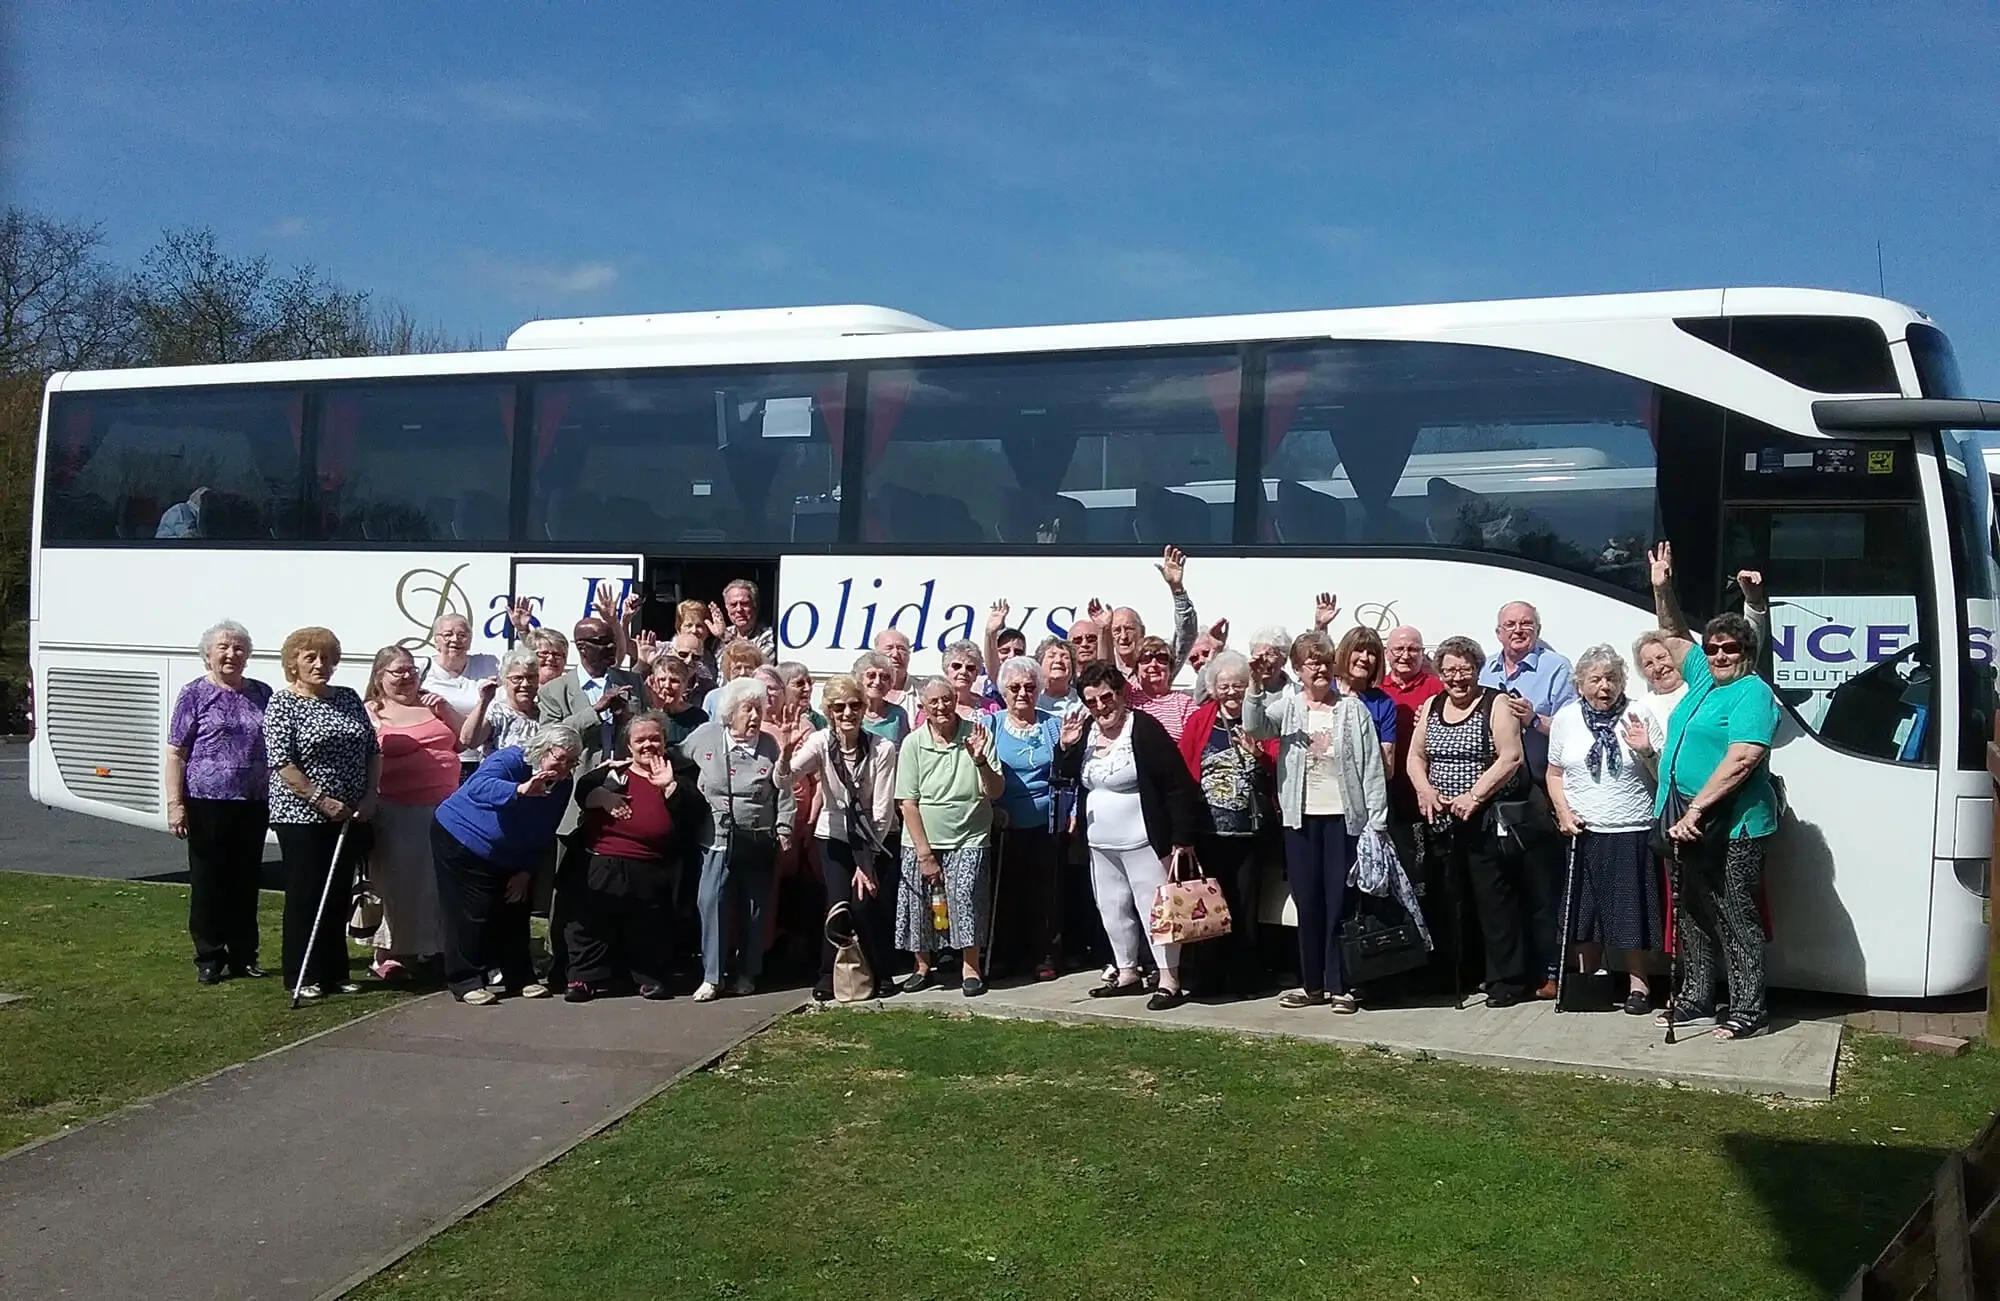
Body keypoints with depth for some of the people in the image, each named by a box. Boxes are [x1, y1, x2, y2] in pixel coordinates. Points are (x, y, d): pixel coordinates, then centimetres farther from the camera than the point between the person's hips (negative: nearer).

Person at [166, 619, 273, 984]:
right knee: (209, 882, 2)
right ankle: (209, 958, 11)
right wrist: (175, 804, -11)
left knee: (247, 882, 9)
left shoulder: (261, 694, 12)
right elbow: (175, 753, -3)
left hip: (253, 804, 4)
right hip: (208, 802, -4)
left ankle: (244, 955, 19)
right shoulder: (194, 695, 0)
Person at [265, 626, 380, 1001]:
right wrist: (322, 801, -17)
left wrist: (370, 795, 0)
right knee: (306, 895, 0)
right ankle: (304, 977, 9)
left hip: (351, 816, 5)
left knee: (340, 893, 11)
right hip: (302, 816, -5)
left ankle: (335, 971, 20)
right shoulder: (282, 703, -6)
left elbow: (373, 751, 13)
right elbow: (281, 763, -14)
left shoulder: (349, 698, 10)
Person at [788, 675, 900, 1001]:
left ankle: (878, 974, 10)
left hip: (873, 837, -1)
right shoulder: (820, 742, -14)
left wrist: (868, 860, -15)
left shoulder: (882, 748, -19)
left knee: (864, 904, -11)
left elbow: (882, 809, -16)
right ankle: (828, 975, 6)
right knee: (838, 904, -12)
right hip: (834, 834, 1)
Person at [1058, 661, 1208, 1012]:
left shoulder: (1145, 729, -15)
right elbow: (1067, 778, 13)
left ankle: (1169, 980, 1)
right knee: (1112, 910, 14)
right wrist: (1066, 747, -6)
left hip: (1143, 841, -7)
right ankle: (1127, 973, 27)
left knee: (1154, 908, -4)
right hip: (1101, 843, 7)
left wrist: (1182, 838, -18)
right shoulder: (1085, 731, 6)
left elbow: (1179, 786, -16)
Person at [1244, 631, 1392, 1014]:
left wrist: (1375, 821, -7)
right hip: (1301, 817, 2)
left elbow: (1374, 767, -1)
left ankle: (1340, 986, 9)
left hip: (1345, 816, -2)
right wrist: (1255, 687, -27)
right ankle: (1311, 984, 16)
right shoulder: (1287, 706, 6)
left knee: (1340, 901, 0)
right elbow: (1253, 727, -13)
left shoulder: (1355, 709, 1)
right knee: (1307, 901, 7)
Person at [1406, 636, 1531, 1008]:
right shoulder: (1431, 707, 13)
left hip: (1486, 820, -5)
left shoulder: (1495, 705, -4)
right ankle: (1454, 976, 19)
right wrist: (1425, 790, -4)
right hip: (1442, 821, 6)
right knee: (1450, 900, 9)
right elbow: (1415, 757, 15)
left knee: (1494, 899, -5)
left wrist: (1474, 795, -18)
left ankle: (1506, 980, 2)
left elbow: (1510, 758, -12)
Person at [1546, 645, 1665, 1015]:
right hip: (1583, 832, 2)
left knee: (1632, 910, 1)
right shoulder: (1566, 718, 5)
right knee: (1586, 909, 9)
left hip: (1632, 832, -2)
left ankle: (1637, 983, 14)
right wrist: (1563, 812, -1)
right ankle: (1589, 978, 24)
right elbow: (1555, 773, 11)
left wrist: (1647, 750, -18)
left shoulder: (1638, 716, -2)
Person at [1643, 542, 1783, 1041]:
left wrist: (1696, 810, -24)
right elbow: (1675, 636, 30)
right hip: (1688, 821, 9)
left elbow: (1741, 760, -22)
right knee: (1693, 913, 14)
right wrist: (1662, 589, 17)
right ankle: (1696, 998, 23)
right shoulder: (1703, 677, 14)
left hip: (1732, 825, -9)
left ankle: (1747, 1008, 4)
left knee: (1735, 916, -3)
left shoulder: (1753, 693, -11)